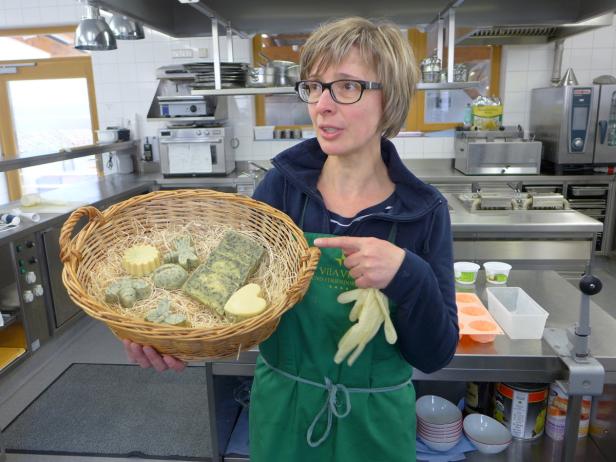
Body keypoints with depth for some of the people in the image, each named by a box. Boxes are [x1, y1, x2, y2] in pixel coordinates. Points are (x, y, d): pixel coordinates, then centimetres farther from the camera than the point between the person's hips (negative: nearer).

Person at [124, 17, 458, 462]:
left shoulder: (424, 210, -14)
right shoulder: (283, 184, -12)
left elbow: (434, 355, -12)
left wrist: (408, 276, -30)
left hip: (373, 424, -1)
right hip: (279, 410, 1)